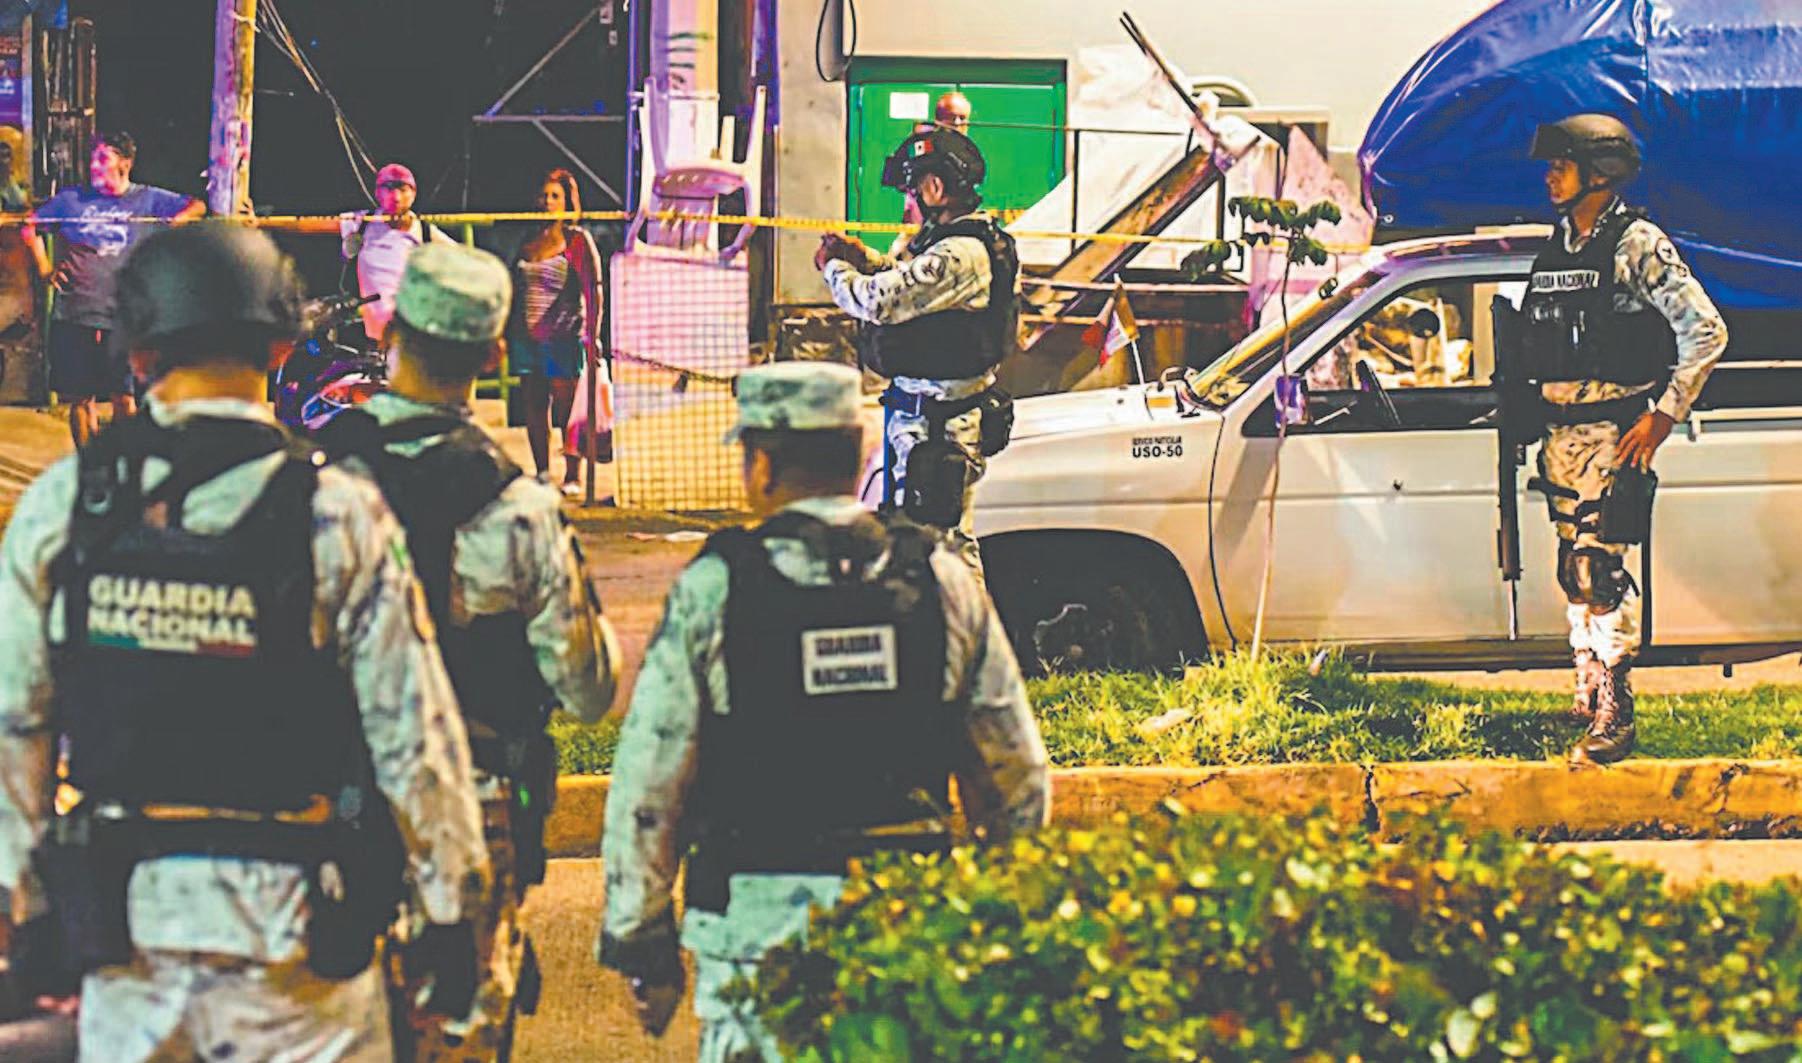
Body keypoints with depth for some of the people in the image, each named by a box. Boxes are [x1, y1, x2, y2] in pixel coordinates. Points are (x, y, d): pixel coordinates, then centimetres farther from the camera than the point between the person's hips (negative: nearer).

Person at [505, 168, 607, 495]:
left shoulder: (578, 241, -2)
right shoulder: (529, 241, 14)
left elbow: (593, 293, -8)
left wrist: (592, 338, -16)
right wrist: (507, 333, 16)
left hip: (563, 337, -5)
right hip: (527, 338, 5)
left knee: (566, 408, -5)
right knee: (535, 407, 7)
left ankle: (573, 477, 0)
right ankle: (542, 474, 14)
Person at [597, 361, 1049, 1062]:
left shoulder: (713, 590, -6)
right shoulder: (941, 581, 2)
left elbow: (647, 786, -5)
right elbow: (1017, 776, 7)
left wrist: (642, 948, 4)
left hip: (760, 922, -3)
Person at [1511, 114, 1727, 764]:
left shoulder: (1637, 245, -8)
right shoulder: (1557, 250, 15)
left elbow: (1706, 331, -12)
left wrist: (1663, 416, -14)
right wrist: (1541, 420, 16)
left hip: (1613, 432, -8)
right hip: (1562, 433, 8)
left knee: (1599, 570, -13)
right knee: (1577, 571, 11)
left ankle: (1614, 721, -13)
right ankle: (1589, 703, 20)